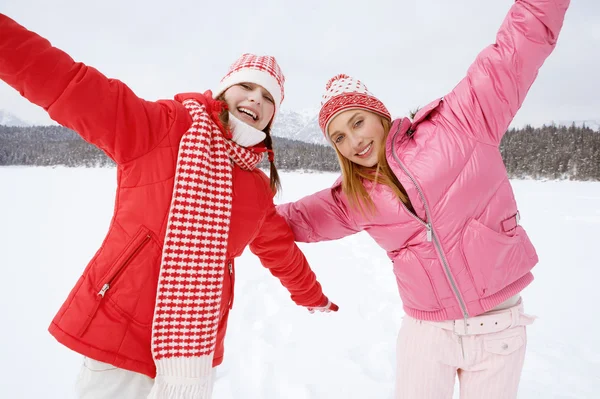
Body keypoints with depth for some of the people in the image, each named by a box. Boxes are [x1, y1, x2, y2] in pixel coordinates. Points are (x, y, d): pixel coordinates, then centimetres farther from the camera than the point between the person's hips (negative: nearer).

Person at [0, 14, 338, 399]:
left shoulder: (260, 189, 8)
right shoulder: (160, 126, -7)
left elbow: (282, 251, 21)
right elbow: (67, 83, -16)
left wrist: (315, 298, 32)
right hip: (119, 337, -4)